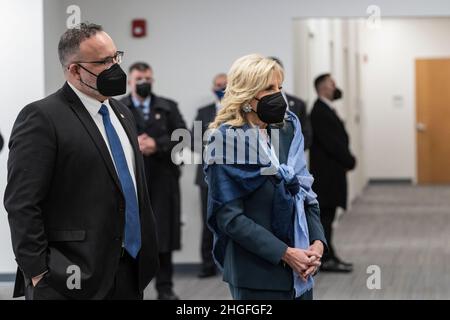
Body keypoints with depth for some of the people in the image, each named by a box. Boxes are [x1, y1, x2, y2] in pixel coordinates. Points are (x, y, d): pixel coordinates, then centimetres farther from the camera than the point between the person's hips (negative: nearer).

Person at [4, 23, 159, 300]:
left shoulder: (122, 113, 15)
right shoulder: (41, 118, -10)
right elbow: (22, 204, -14)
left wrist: (147, 252, 17)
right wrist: (38, 275, -16)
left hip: (131, 275, 7)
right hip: (74, 278, -7)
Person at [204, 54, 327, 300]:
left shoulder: (288, 130, 7)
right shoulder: (226, 141, -9)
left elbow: (306, 193, 12)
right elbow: (230, 218, -13)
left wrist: (317, 241, -4)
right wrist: (285, 253, -17)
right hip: (257, 272, -5)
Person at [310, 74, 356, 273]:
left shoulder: (326, 110, 16)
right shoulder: (319, 112, -15)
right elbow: (330, 142, -19)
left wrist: (347, 160, 6)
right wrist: (349, 161, -10)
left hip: (331, 173, 10)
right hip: (326, 173, -10)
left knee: (326, 217, 12)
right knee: (325, 217, -6)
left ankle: (328, 257, 16)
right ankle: (326, 259, -3)